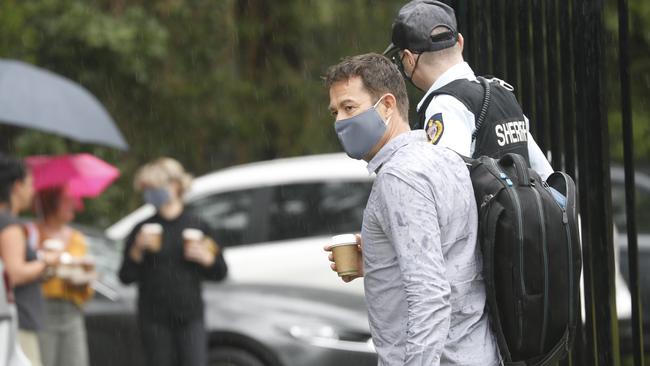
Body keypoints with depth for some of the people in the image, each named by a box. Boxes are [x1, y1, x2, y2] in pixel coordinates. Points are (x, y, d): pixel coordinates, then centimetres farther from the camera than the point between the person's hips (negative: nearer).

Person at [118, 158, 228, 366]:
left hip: (190, 317, 0)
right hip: (154, 318, 1)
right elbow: (126, 277, 1)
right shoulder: (143, 230, 5)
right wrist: (137, 250, -12)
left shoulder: (197, 227, 6)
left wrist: (206, 258, -9)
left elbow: (220, 273, 10)